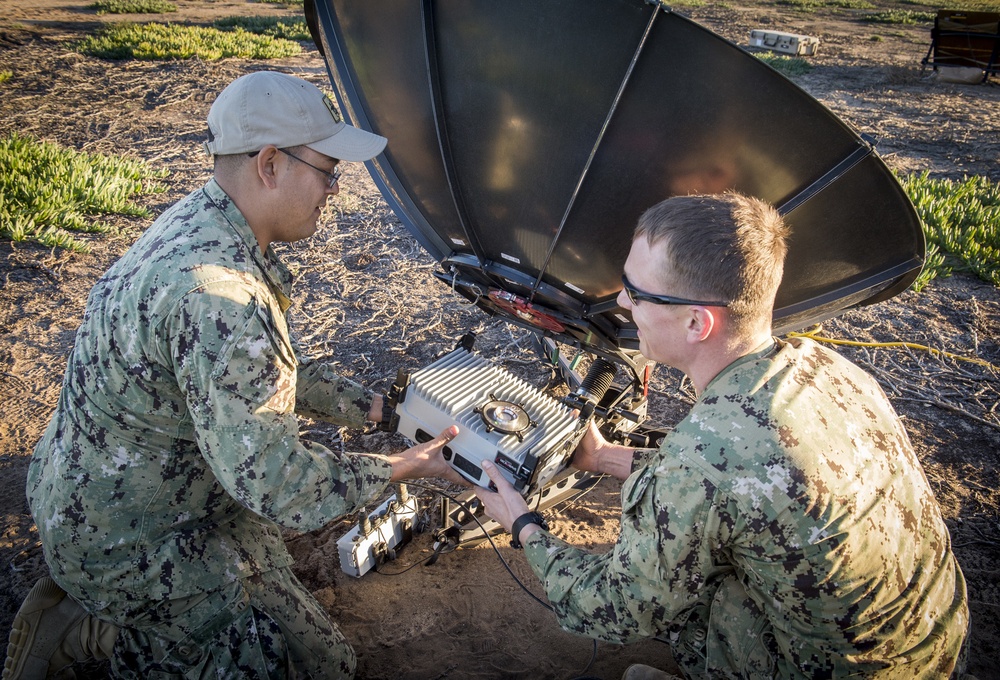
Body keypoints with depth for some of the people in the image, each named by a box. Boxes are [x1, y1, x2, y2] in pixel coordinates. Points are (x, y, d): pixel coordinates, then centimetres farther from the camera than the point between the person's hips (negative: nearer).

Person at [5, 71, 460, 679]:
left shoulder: (201, 222, -2)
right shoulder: (214, 293, -36)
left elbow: (268, 370, 9)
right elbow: (275, 483, -32)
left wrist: (373, 408, 4)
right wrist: (401, 467, -18)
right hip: (126, 546, -9)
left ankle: (87, 601, 21)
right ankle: (90, 629, 2)